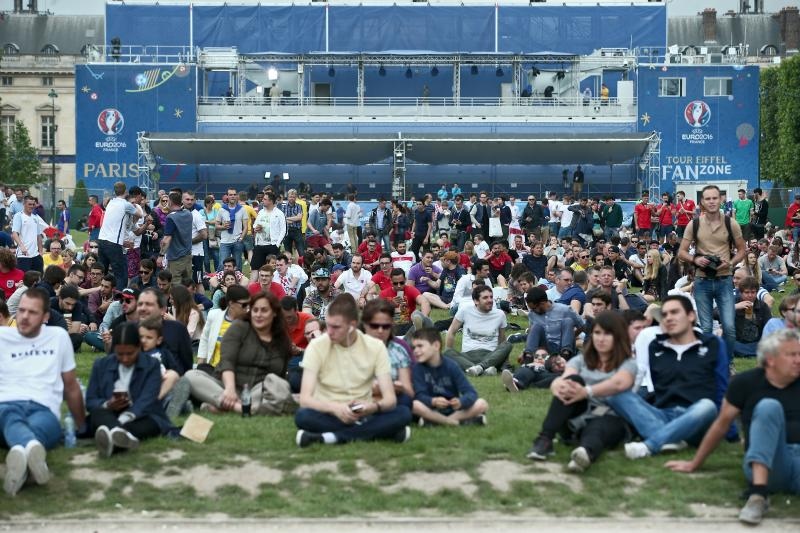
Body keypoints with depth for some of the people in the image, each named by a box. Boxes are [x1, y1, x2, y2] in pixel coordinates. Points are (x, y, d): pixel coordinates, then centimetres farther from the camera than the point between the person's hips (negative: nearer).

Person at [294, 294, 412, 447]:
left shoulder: (375, 347, -3)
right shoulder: (317, 346, -7)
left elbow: (390, 398, -8)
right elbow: (305, 399, -15)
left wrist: (374, 407, -32)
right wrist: (335, 408, -35)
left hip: (363, 415, 2)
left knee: (404, 413, -26)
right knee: (302, 416, -34)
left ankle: (330, 437, -28)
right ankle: (376, 432, -27)